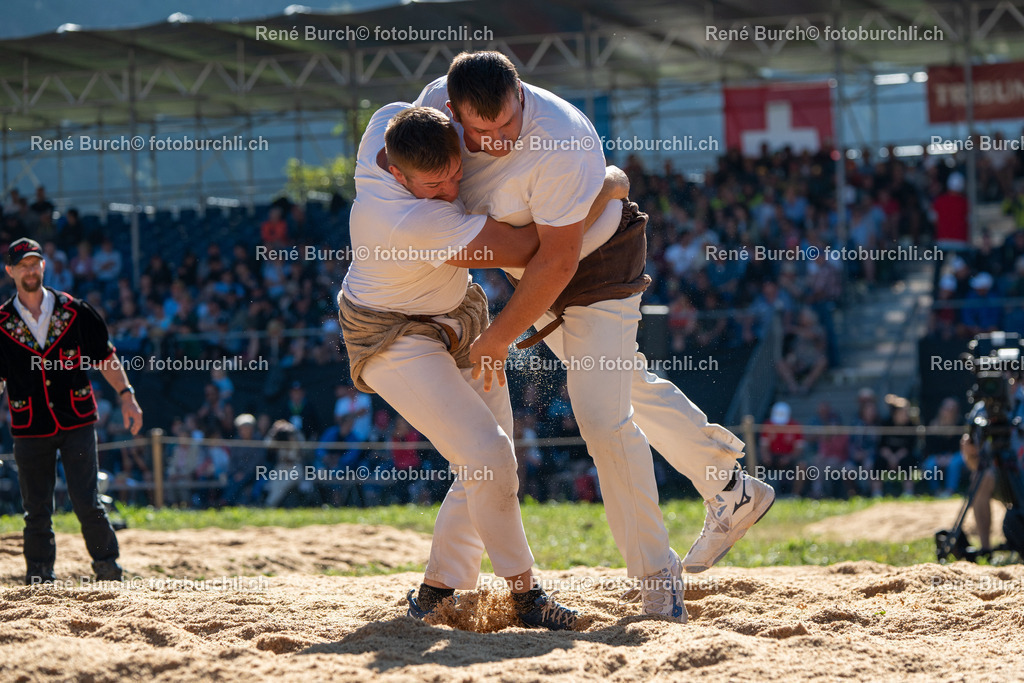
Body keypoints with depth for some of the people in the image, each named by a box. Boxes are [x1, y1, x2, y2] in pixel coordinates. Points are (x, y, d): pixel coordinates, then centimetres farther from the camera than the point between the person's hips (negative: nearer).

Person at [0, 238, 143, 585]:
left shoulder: (74, 311, 4)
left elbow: (105, 357, 9)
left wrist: (126, 395, -1)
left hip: (77, 425, -1)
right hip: (30, 430, 1)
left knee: (87, 504, -9)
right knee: (37, 513, 4)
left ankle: (108, 568, 5)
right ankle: (40, 581, 15)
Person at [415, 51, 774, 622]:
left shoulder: (562, 144, -39)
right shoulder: (437, 103, -20)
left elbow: (559, 261, -30)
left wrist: (500, 338, -23)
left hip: (599, 262, -7)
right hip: (530, 268, 7)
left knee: (603, 416, -15)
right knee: (625, 387, 19)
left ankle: (657, 578, -2)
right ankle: (733, 490, 35)